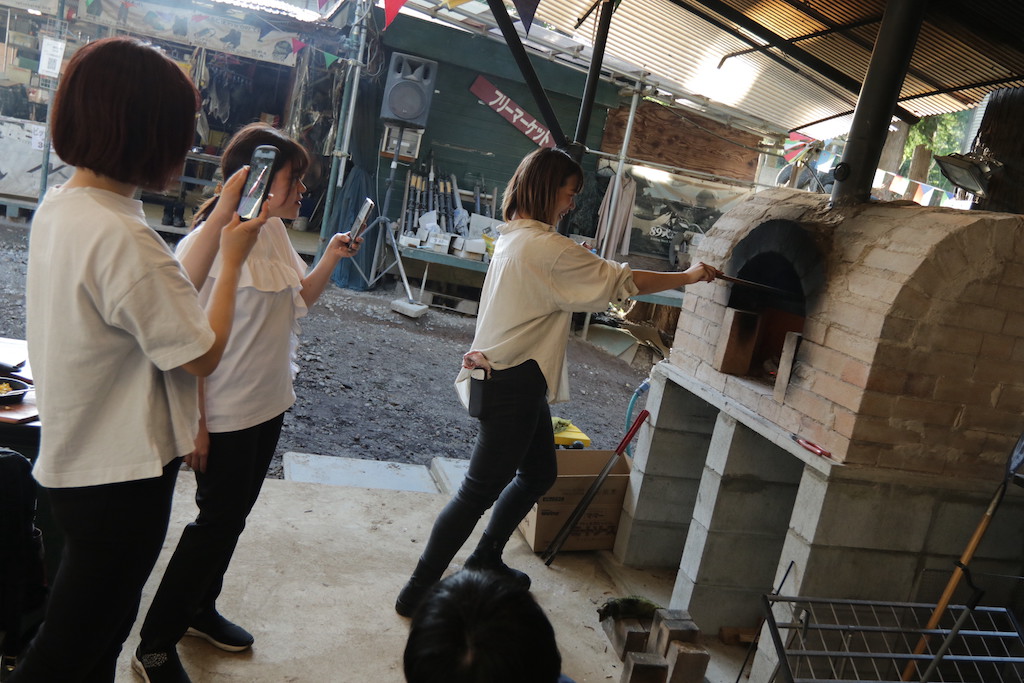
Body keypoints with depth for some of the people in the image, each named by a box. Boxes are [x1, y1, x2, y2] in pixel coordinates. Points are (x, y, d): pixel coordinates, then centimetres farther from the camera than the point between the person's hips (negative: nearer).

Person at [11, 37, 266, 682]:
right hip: (119, 476, -9)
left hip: (77, 460, 9)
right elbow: (202, 353, -19)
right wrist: (233, 257, -8)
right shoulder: (121, 237, -29)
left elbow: (170, 304, 5)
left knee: (102, 626, 27)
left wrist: (219, 225, 7)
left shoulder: (59, 205, 2)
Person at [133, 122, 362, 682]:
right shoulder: (211, 240, -22)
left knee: (232, 516, 20)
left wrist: (331, 259, -2)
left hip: (268, 404, 8)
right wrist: (194, 424, -20)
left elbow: (295, 301, 13)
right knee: (218, 521, 4)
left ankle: (200, 611, 41)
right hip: (226, 414, -8)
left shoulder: (274, 232, 3)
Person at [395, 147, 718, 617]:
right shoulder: (546, 247, -19)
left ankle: (485, 561, 34)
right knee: (481, 489, -2)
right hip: (514, 384, -10)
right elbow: (620, 281, -14)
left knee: (539, 473, 21)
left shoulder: (514, 237, 12)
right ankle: (418, 592, 8)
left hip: (511, 379, 10)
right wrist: (687, 277, -2)